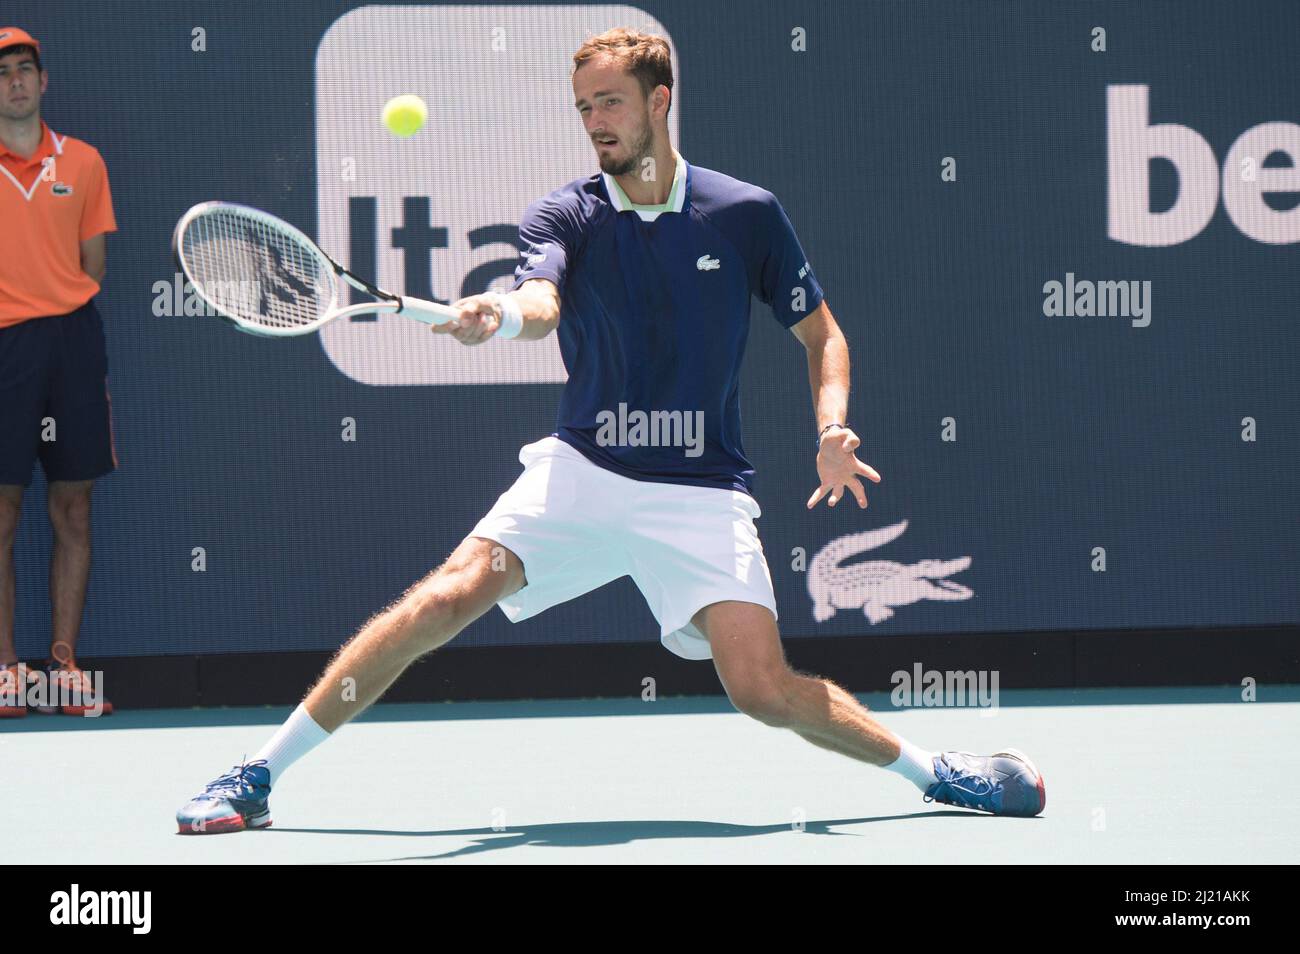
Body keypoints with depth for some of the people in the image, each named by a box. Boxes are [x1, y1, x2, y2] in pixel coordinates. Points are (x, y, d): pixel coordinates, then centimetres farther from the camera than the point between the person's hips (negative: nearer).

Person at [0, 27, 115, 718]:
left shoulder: (82, 163, 11)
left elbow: (92, 266, 15)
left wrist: (85, 345, 10)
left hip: (73, 337, 3)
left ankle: (64, 664, 8)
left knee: (73, 511, 3)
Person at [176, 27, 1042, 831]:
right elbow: (542, 301, -21)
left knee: (763, 688, -16)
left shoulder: (747, 214, 1)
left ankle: (937, 772, 9)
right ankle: (257, 778, -14)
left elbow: (822, 335, 11)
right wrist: (499, 314, -45)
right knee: (447, 598, -18)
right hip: (581, 471, 1)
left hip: (702, 491, -1)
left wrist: (833, 433, -7)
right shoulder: (566, 217, 1)